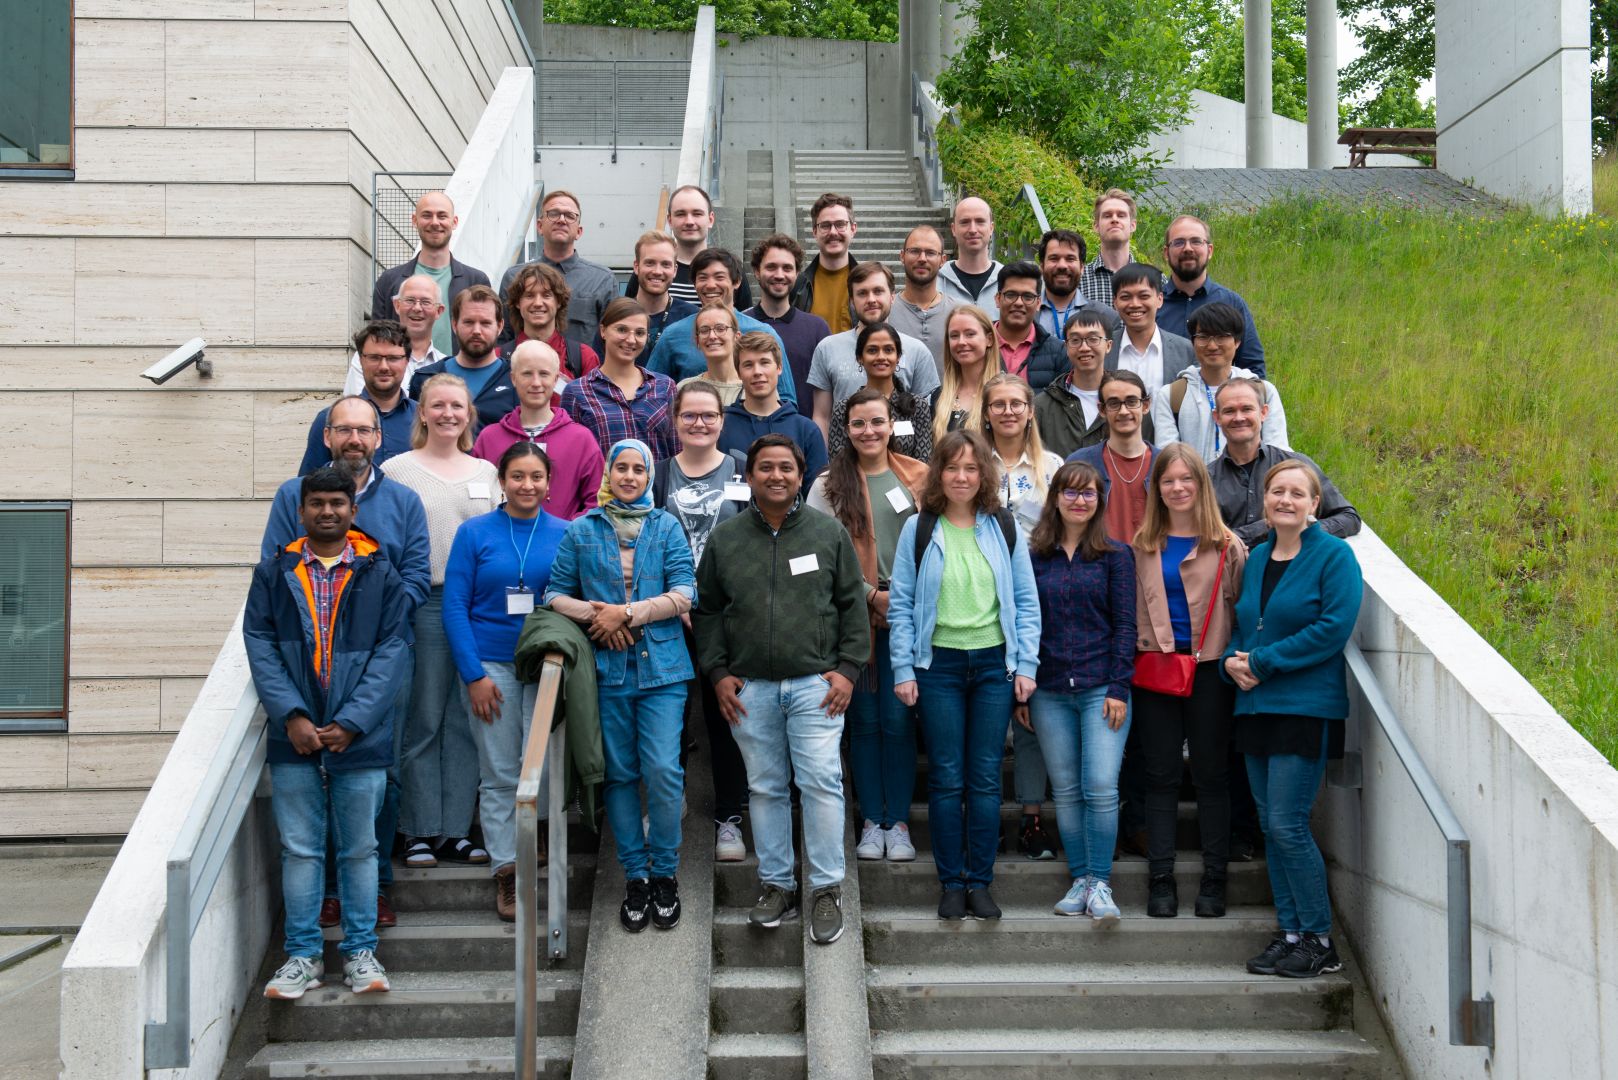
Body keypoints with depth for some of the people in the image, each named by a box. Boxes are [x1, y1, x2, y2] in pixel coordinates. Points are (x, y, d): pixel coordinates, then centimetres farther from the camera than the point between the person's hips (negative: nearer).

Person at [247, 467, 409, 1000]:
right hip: (294, 736, 1)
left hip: (360, 736, -1)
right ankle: (303, 955, 17)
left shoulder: (379, 572, 3)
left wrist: (351, 722, -11)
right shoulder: (273, 572, 6)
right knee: (299, 849, 6)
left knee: (359, 848, 8)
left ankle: (360, 950, 19)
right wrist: (291, 716, -12)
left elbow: (391, 647, -3)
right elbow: (260, 646, 0)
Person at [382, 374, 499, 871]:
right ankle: (420, 831, 7)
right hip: (423, 603, -3)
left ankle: (454, 830, 12)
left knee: (466, 721, 5)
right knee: (423, 721, -2)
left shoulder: (486, 472, 14)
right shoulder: (397, 470, 3)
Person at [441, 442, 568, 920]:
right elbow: (454, 606, -1)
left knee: (542, 769, -5)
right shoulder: (474, 533, 1)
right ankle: (506, 871, 13)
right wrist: (474, 675, -7)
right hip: (491, 664, -1)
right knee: (498, 774, 3)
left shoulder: (565, 535, 3)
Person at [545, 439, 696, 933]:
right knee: (619, 774, 6)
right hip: (605, 668, 1)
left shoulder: (667, 528, 7)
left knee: (664, 770, -9)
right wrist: (593, 615, -11)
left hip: (661, 667, -1)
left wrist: (627, 614, -11)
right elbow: (556, 594, 7)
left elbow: (684, 594, -3)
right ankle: (635, 876, 17)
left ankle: (664, 874, 8)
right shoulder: (580, 531, 10)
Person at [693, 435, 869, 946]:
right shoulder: (724, 539, 7)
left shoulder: (829, 533, 4)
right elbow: (707, 612, 12)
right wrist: (717, 673, 4)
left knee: (821, 783, -7)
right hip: (749, 689, 2)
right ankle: (776, 884, 20)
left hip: (815, 684, -2)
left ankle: (826, 890, 4)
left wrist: (848, 668, -2)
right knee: (765, 788, 9)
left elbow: (853, 605, 6)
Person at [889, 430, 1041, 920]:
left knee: (986, 779, 4)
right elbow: (901, 604, 1)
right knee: (947, 778, 3)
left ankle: (980, 881, 14)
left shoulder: (1004, 528, 5)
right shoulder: (918, 529, 1)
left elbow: (1026, 601, 6)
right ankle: (952, 883, 14)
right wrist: (903, 669, -5)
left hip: (994, 663, 1)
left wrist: (1026, 665, -1)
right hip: (939, 664, -1)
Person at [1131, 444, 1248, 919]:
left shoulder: (1227, 545, 1)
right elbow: (1131, 609, 11)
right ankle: (1160, 879, 13)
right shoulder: (1143, 545, 8)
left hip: (1210, 668, -2)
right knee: (1161, 775, 6)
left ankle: (1213, 879, 15)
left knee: (1212, 775, 6)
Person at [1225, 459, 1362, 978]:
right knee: (1271, 826, 9)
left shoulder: (1334, 555, -6)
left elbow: (1333, 629, -16)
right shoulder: (1257, 557, 14)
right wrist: (1233, 659, -2)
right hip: (1256, 705, 7)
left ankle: (1319, 941, 4)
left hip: (1306, 707, -7)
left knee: (1287, 825, -9)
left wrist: (1262, 661, -16)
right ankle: (1289, 932, 18)